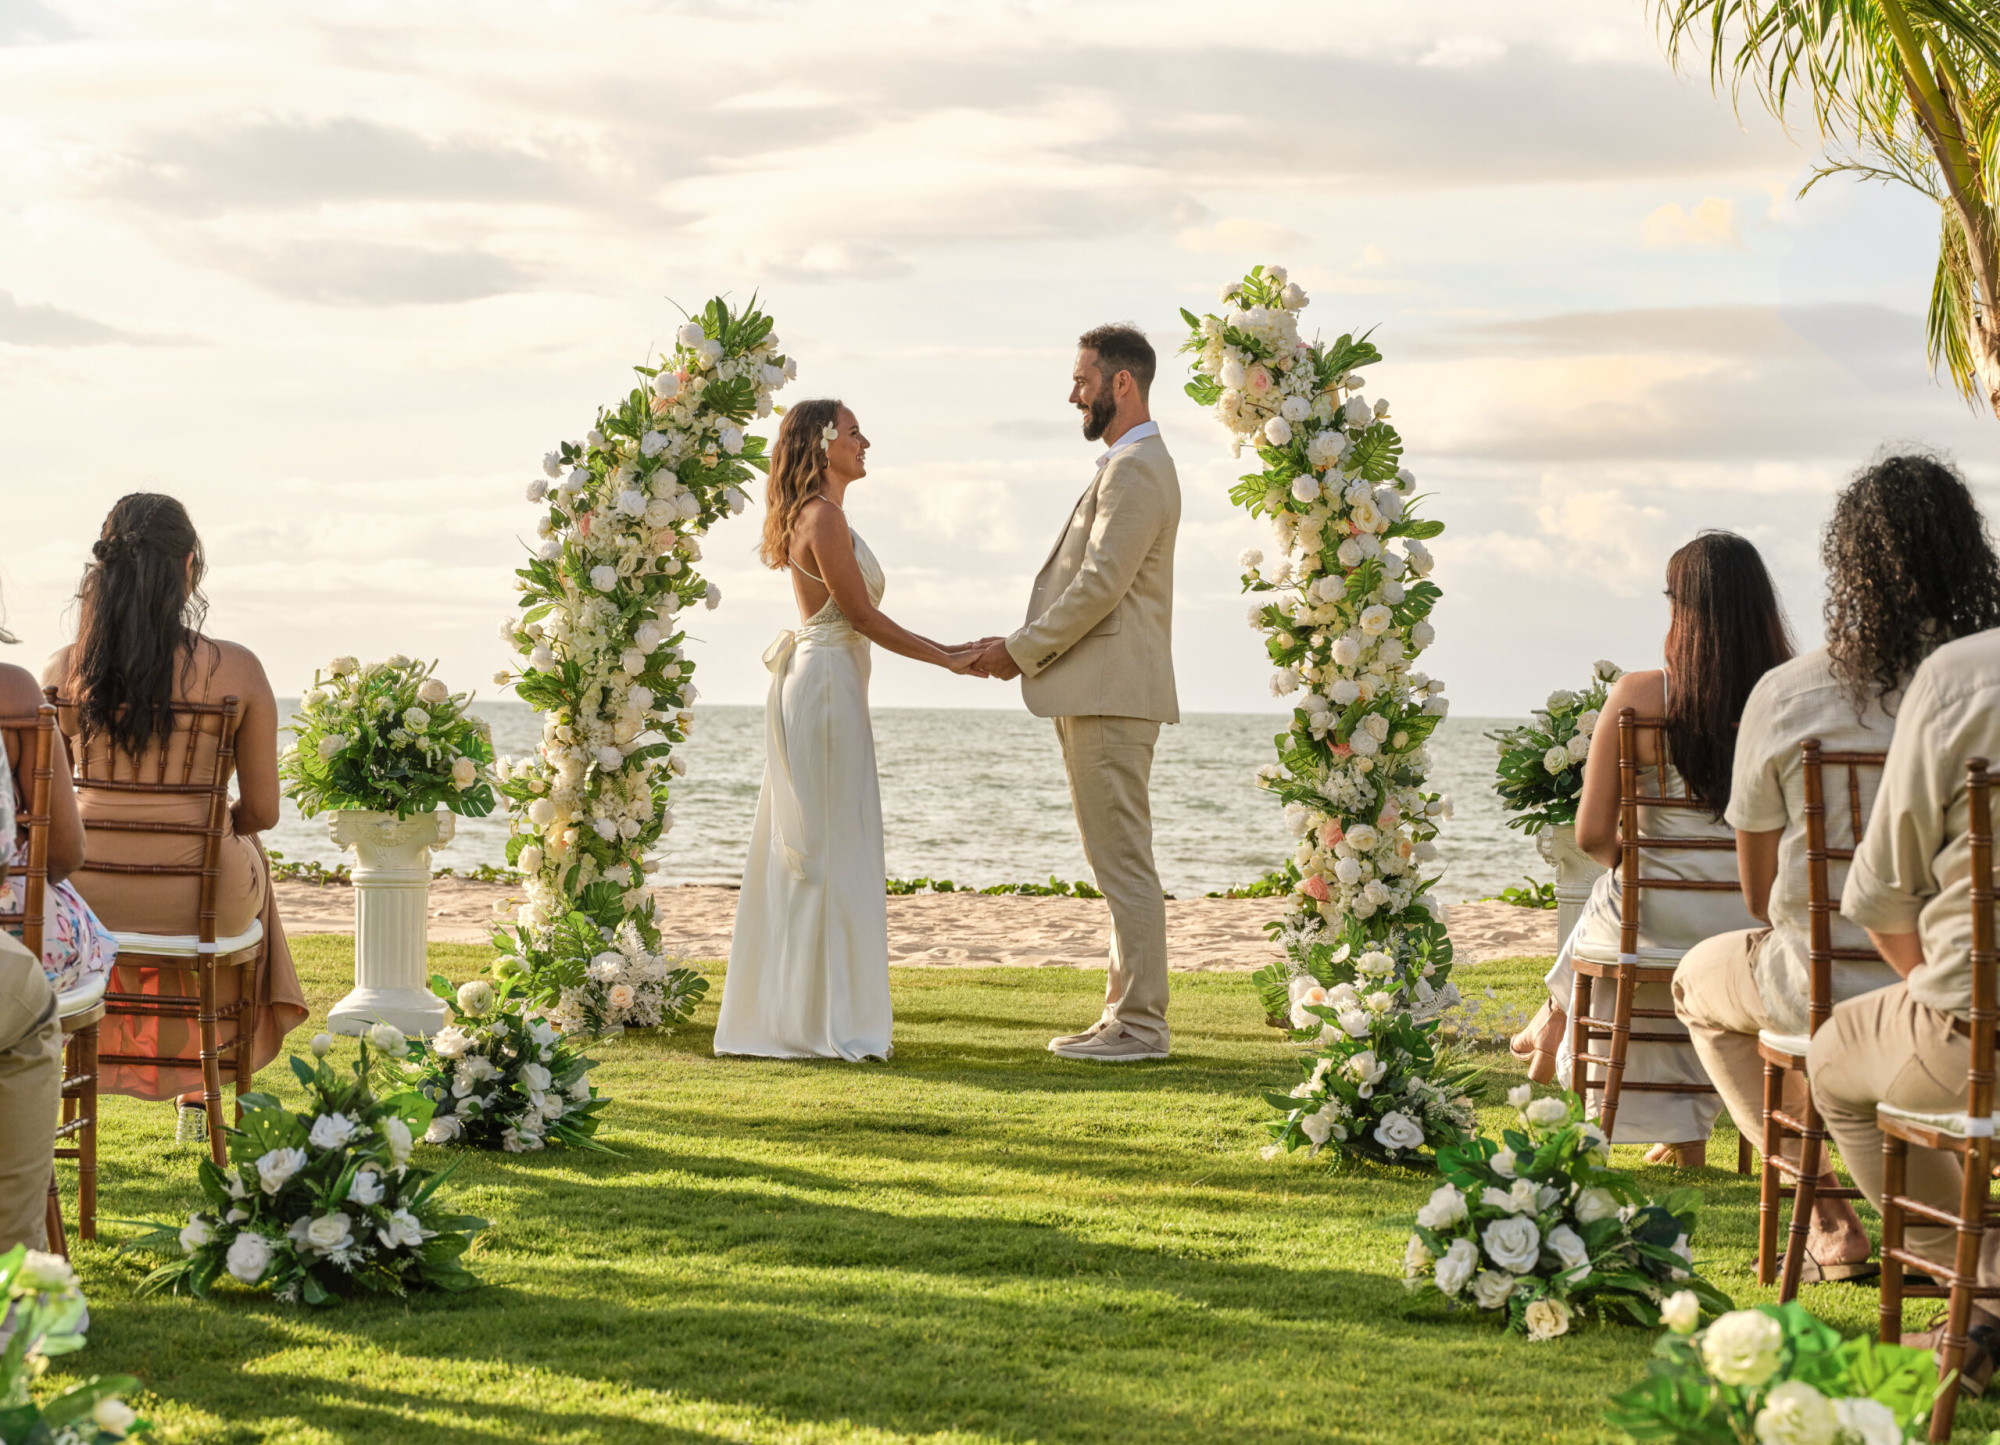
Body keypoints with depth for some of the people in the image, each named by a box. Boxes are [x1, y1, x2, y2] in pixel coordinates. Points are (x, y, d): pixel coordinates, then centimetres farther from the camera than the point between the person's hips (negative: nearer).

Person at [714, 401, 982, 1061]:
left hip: (813, 683, 10)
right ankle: (826, 1023, -4)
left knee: (799, 853, 10)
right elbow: (862, 615, -14)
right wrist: (945, 658, -8)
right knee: (832, 850, -7)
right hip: (827, 683, -10)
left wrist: (947, 650, 17)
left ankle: (781, 1016, 15)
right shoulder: (823, 517, -12)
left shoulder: (819, 515, 18)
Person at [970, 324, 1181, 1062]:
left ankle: (1139, 1024, -5)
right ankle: (1125, 1013, 16)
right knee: (1119, 864, 12)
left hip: (1113, 697, -11)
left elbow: (1101, 585, -19)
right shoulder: (1125, 466, 20)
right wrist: (1024, 647, 11)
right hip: (1099, 693, 11)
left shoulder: (1136, 470, -13)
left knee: (1123, 862, -8)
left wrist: (1022, 649, -10)